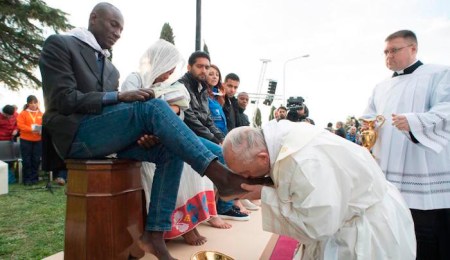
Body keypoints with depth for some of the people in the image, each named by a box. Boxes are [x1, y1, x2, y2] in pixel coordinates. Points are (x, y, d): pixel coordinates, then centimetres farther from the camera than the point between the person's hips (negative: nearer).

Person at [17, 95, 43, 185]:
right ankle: (27, 179, 12)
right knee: (26, 160, 2)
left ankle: (34, 178, 17)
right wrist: (31, 129, -20)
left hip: (38, 140, 2)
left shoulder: (41, 114, 6)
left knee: (36, 160, 6)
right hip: (26, 140, -2)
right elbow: (20, 125, -8)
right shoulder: (23, 113, 0)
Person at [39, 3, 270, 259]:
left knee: (170, 151, -15)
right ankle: (221, 176, -33)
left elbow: (111, 108, 15)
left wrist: (139, 132, -7)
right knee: (154, 106, -27)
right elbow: (64, 99, -11)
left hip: (105, 134, 7)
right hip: (75, 134, -7)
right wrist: (120, 96, -20)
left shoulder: (110, 68, 23)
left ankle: (154, 234, -16)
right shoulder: (59, 45, 3)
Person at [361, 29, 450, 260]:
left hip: (426, 179, -5)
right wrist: (367, 128, -3)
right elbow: (368, 118, 20)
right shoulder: (381, 88, 19)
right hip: (387, 175, 6)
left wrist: (414, 121, -29)